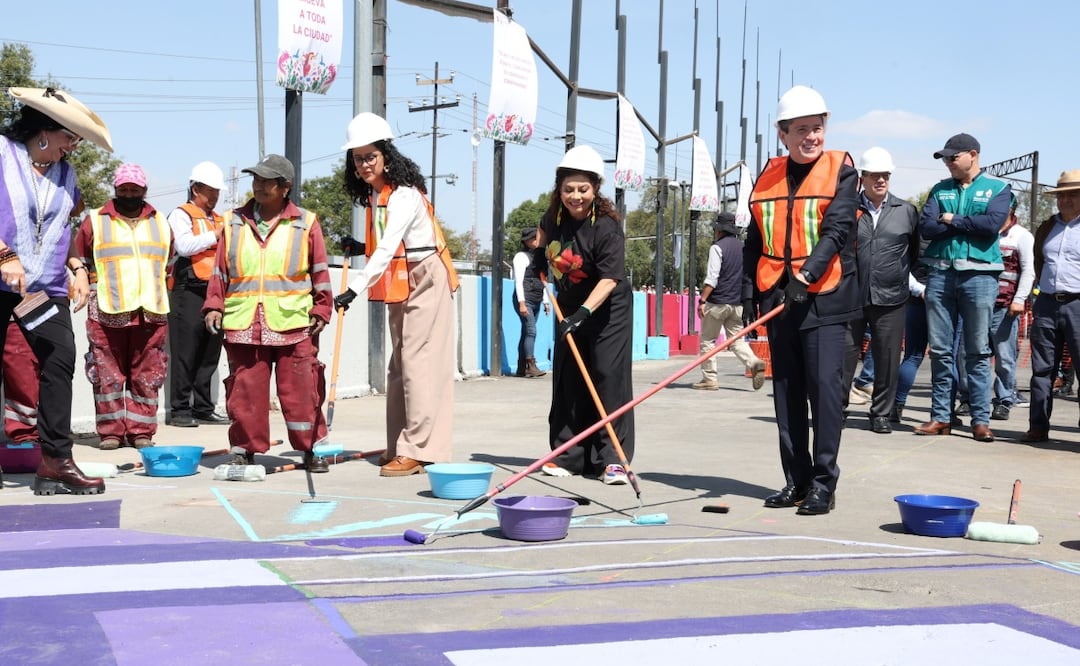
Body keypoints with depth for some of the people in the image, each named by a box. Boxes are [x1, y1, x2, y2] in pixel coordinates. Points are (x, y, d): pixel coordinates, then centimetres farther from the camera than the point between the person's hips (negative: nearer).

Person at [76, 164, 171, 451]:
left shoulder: (160, 223, 16)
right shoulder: (94, 221, 7)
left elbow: (168, 261, 26)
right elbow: (80, 262, 12)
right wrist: (95, 287, 4)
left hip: (151, 312, 2)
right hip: (108, 312, -2)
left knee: (147, 376, 2)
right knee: (108, 375, -3)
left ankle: (141, 431, 8)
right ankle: (111, 431, 4)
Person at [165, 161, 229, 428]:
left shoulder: (218, 220, 23)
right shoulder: (181, 215, 1)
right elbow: (184, 246, -17)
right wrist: (215, 236, -13)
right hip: (188, 292, -7)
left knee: (210, 354, 8)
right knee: (185, 353, -7)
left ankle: (203, 408, 14)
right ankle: (179, 410, -4)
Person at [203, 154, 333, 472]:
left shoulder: (306, 224, 5)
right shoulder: (233, 223, 12)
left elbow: (320, 272, 7)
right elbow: (220, 270, 14)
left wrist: (321, 310, 2)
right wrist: (214, 306, 6)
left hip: (293, 324, -2)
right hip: (242, 323, 2)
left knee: (301, 391, 1)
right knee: (245, 390, 4)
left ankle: (312, 448, 13)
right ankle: (244, 449, 15)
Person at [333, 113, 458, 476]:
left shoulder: (403, 194, -19)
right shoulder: (375, 195, 10)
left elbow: (387, 249, -29)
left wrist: (355, 289, -35)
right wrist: (358, 247, 3)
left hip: (425, 280, -10)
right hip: (401, 286, 10)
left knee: (418, 362, -12)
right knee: (400, 365, 10)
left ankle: (418, 450, -13)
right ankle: (400, 447, 15)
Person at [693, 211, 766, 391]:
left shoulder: (717, 247, -9)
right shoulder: (743, 247, 12)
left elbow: (712, 278, -16)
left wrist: (702, 300, -14)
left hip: (717, 302, -6)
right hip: (738, 303, 6)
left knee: (708, 340, 5)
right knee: (737, 339, 9)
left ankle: (709, 379, 3)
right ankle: (754, 363, -16)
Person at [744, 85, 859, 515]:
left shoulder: (840, 170, -1)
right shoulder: (769, 177, 11)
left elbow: (836, 230, -14)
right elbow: (756, 238, 18)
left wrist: (807, 274, -26)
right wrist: (755, 287, 14)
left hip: (825, 298, -5)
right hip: (778, 298, 5)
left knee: (824, 386, -9)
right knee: (786, 391, 8)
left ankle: (823, 484, 0)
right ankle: (796, 480, 17)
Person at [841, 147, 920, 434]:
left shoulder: (906, 211, 7)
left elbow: (915, 251, 17)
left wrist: (900, 275, 11)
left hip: (890, 299, 1)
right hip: (851, 297, -1)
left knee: (887, 359, 4)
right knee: (844, 355, 1)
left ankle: (881, 414, 15)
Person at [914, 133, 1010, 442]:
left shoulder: (997, 188, 5)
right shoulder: (940, 189, 14)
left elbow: (993, 223, -12)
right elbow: (926, 227, 0)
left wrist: (952, 220, -4)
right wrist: (969, 225, -6)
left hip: (979, 275, -3)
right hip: (940, 274, 3)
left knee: (978, 352, -1)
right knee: (940, 350, 4)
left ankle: (981, 420, 3)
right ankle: (941, 416, 10)